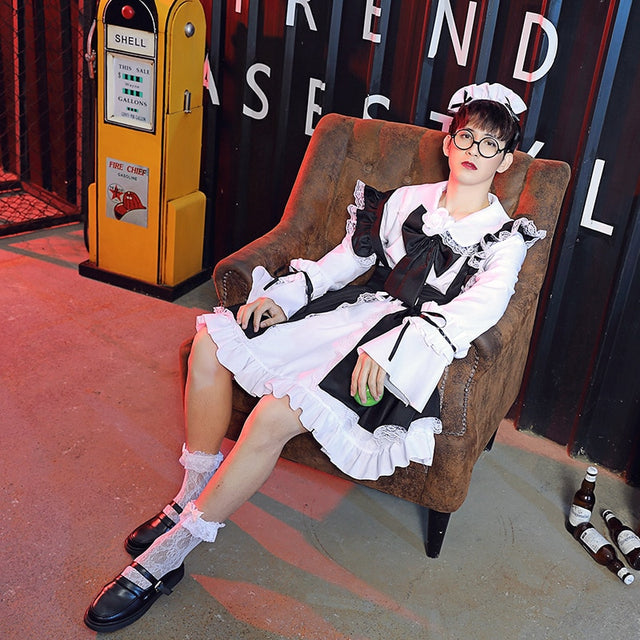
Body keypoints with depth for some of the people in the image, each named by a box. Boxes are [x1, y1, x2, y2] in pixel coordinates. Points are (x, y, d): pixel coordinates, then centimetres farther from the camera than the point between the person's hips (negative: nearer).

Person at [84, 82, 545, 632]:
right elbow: (345, 259, 18)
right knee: (212, 342, -9)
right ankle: (194, 496, 2)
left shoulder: (505, 238, 2)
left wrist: (393, 346, -33)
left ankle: (167, 556, -14)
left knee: (276, 414, -29)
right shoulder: (408, 200, 18)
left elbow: (483, 304, -17)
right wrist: (283, 297, 1)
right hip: (357, 311, 7)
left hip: (405, 351, -6)